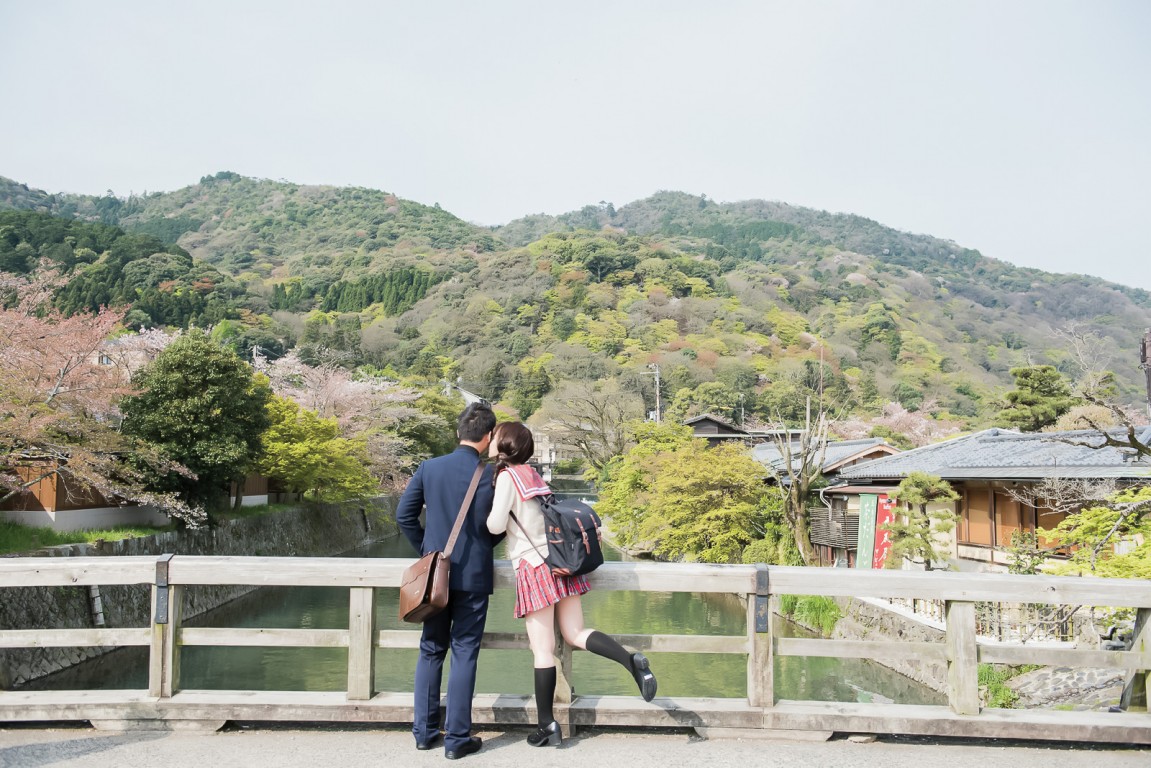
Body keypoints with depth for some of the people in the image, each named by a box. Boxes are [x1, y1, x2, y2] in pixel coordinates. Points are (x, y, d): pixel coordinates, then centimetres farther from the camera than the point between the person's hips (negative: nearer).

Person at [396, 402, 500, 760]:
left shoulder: (429, 467, 1)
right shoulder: (487, 474, -13)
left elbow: (404, 514, 3)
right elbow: (491, 528, -10)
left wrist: (427, 549, 14)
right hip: (473, 576, -4)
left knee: (431, 651, 15)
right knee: (464, 654, 4)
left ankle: (425, 731, 20)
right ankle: (457, 738, 8)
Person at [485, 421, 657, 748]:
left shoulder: (506, 476, -8)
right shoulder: (530, 473, 14)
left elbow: (496, 525, -13)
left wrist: (483, 516, 6)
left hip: (535, 566, -7)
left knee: (542, 649, 0)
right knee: (576, 635, 9)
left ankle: (547, 726, 7)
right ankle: (633, 661, -13)